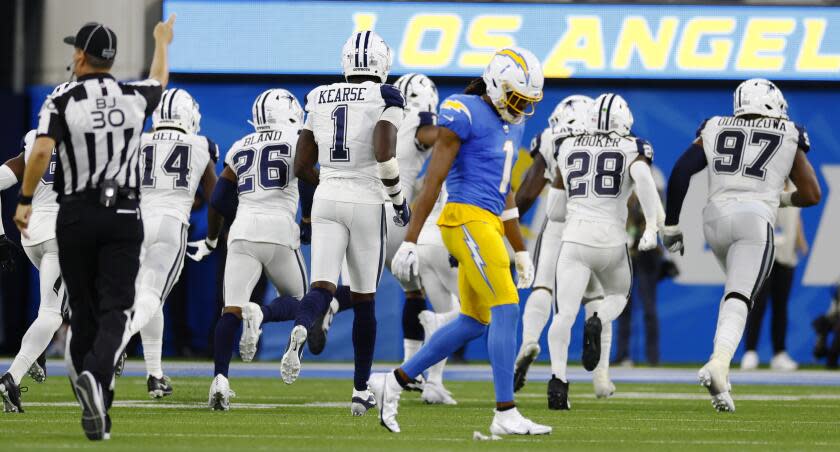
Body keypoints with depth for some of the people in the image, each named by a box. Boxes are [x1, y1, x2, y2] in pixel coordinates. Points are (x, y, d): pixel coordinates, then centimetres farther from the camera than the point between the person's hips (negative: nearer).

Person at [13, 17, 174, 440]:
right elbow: (159, 81, 26)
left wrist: (24, 200, -10)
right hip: (124, 216, 0)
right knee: (115, 309, -4)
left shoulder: (61, 103, -7)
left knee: (84, 311, 11)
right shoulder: (134, 98, 3)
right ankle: (95, 375, -33)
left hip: (76, 215, 0)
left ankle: (95, 410, 14)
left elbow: (41, 151, -21)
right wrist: (162, 42, 46)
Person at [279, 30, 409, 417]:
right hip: (367, 204, -2)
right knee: (363, 299, 12)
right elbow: (384, 156, -19)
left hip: (327, 201, 2)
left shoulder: (319, 99, 9)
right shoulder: (385, 98, -5)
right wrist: (399, 199, -4)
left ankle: (300, 332, -43)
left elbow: (302, 166, 9)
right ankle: (360, 391, 18)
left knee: (322, 290, -6)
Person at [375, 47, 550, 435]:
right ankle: (506, 414, -12)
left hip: (488, 225, 10)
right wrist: (409, 241, -16)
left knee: (474, 322, 11)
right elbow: (433, 179, -13)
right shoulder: (463, 113, -10)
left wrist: (520, 250, 25)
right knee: (506, 310, -13)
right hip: (467, 218, -10)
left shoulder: (511, 124, 17)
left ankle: (393, 383, 20)